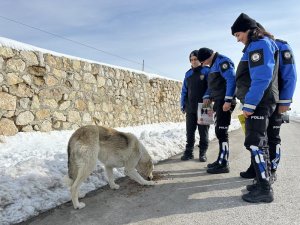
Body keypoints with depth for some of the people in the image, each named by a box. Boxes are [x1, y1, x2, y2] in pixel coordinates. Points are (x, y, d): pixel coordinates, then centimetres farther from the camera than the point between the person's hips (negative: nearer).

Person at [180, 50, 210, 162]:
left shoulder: (206, 71, 1)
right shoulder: (188, 73, 14)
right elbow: (184, 90, 16)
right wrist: (183, 105, 10)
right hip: (190, 108, 4)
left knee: (203, 132, 4)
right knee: (190, 131, 7)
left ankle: (203, 153, 14)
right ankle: (188, 151, 15)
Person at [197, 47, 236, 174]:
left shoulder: (222, 61, -9)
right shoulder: (214, 65, 21)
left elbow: (231, 79, -20)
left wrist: (228, 100, -24)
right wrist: (208, 97, 11)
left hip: (224, 102, -10)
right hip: (218, 101, 10)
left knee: (221, 132, -9)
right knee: (219, 131, 12)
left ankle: (224, 164, -3)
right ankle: (221, 160, 21)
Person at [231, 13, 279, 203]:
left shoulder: (259, 44, -10)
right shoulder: (257, 45, 21)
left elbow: (262, 78, -22)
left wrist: (250, 105, -21)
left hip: (259, 103, -10)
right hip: (259, 103, 10)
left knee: (254, 143, -9)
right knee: (260, 142, 14)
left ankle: (265, 190, -2)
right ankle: (264, 182, 25)